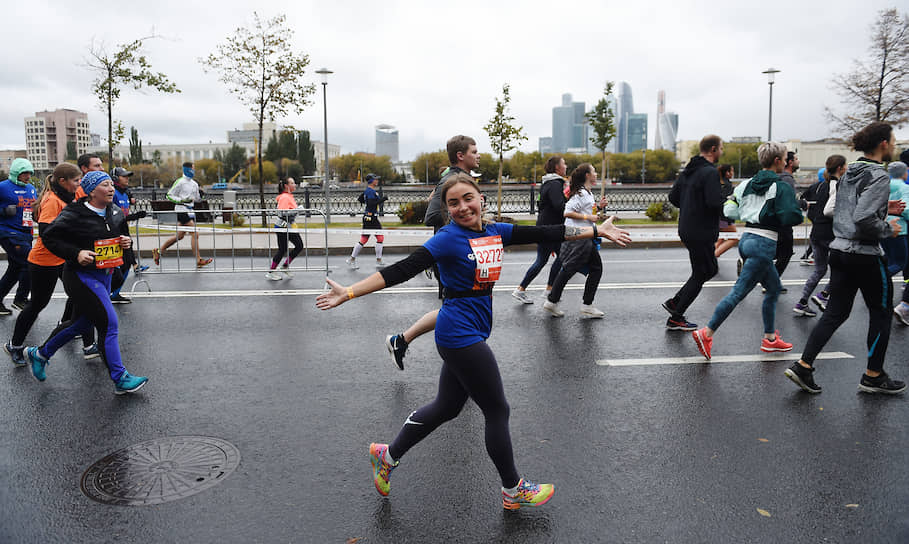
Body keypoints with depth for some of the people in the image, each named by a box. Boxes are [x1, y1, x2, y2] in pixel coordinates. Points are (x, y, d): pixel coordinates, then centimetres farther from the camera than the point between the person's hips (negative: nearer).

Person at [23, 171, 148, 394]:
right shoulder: (74, 214, -15)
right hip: (81, 276, -8)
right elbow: (49, 236, -10)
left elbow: (123, 234, 19)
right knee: (108, 323, -11)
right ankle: (120, 379, -3)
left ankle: (39, 353, 43)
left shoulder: (116, 212, 5)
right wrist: (76, 253, -23)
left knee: (82, 322, 21)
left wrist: (127, 241, -4)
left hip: (104, 274, 9)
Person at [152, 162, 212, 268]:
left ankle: (158, 251, 25)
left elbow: (196, 199, 20)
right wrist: (181, 200, -17)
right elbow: (169, 195, -6)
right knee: (195, 234, -12)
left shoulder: (194, 184, 14)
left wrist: (200, 196, -1)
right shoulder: (180, 182, -9)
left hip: (189, 210, 9)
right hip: (181, 210, -9)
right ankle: (198, 260, -8)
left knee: (179, 236, 13)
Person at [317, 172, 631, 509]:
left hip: (471, 334, 8)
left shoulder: (495, 232, 6)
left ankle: (388, 455, 34)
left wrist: (598, 231, 11)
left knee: (446, 408, 18)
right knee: (497, 410, 5)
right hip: (461, 334, -8)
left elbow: (545, 234, 9)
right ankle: (513, 491, 24)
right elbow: (402, 270, -20)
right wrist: (349, 293, -27)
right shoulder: (448, 239, -15)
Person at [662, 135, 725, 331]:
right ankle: (676, 319, 10)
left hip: (687, 230, 9)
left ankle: (675, 302, 19)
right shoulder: (710, 172, -17)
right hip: (701, 232, -9)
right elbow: (715, 203, -26)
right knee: (700, 275, 3)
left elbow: (673, 197, 15)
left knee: (711, 269, 21)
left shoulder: (689, 170, 11)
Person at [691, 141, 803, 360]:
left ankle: (770, 338, 26)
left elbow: (729, 210, 8)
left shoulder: (748, 183, 10)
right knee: (739, 292, -8)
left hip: (747, 239, 9)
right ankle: (707, 333, -11)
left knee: (774, 287, 21)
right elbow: (792, 217, -19)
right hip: (764, 244, -8)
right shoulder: (782, 187, -9)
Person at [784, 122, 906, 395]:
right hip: (865, 255, -8)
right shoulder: (878, 176, -16)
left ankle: (803, 366, 3)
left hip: (839, 250, 8)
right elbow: (864, 219, -26)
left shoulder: (849, 172, 10)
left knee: (836, 312, 10)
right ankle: (873, 376, 20)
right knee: (881, 313, 10)